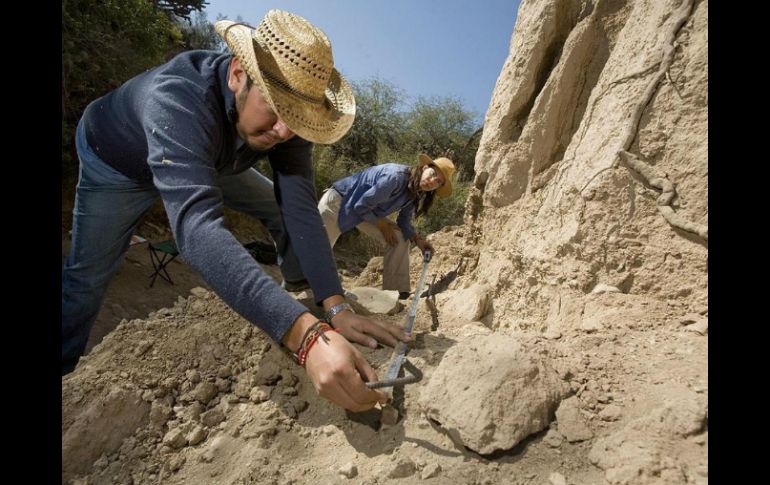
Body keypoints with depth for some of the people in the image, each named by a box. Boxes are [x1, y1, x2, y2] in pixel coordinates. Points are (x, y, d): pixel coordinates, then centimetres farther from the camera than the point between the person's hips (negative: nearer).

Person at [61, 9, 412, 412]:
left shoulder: (287, 113, -28)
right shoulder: (178, 96, -44)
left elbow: (300, 209, -33)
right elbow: (196, 224, -57)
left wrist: (335, 308, -43)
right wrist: (307, 335, -67)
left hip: (211, 161, 4)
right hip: (118, 161, -3)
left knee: (285, 211, -3)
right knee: (87, 277, 0)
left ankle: (304, 300, 17)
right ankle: (63, 365, 27)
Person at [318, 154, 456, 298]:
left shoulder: (415, 192, -7)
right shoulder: (395, 177, -34)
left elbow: (404, 222, 2)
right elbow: (361, 207, -28)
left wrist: (417, 239, -15)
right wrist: (382, 225, -15)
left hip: (366, 211, 8)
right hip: (338, 200, -8)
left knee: (400, 238, -3)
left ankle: (395, 292, 2)